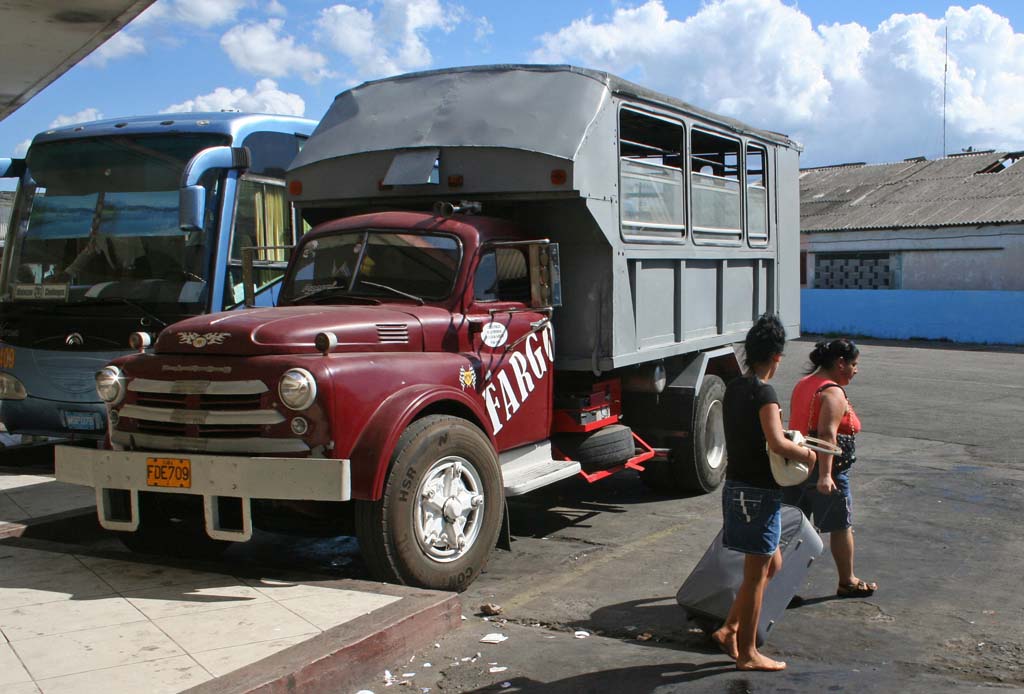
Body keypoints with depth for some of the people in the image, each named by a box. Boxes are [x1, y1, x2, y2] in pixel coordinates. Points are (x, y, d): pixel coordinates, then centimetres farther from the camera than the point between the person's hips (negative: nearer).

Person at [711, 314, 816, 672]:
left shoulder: (734, 387, 9)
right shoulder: (763, 392, -18)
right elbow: (777, 443, -29)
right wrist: (806, 453, -12)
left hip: (738, 485, 9)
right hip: (759, 492, -9)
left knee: (772, 564, 21)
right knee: (756, 574, 3)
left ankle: (729, 630, 22)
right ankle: (747, 653, 15)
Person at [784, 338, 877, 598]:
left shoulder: (803, 384, 11)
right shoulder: (833, 393, -17)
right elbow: (827, 434, -27)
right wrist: (825, 475, -32)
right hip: (825, 469, -8)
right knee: (841, 527, 9)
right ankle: (847, 582, 23)